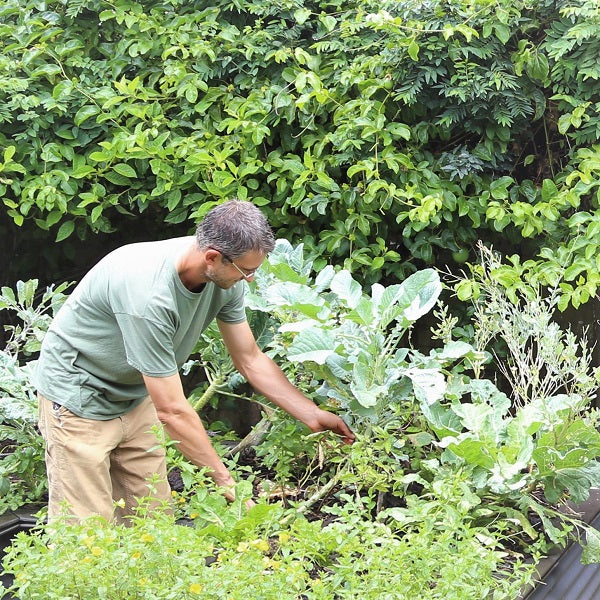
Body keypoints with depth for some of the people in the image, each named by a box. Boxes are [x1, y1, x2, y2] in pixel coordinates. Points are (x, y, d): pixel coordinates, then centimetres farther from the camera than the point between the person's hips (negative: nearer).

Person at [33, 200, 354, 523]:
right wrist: (225, 481, -23)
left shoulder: (224, 277, -13)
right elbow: (172, 410, -30)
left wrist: (312, 415, 0)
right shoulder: (149, 293, -37)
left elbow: (251, 360, 4)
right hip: (78, 397, -8)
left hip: (135, 397, 8)